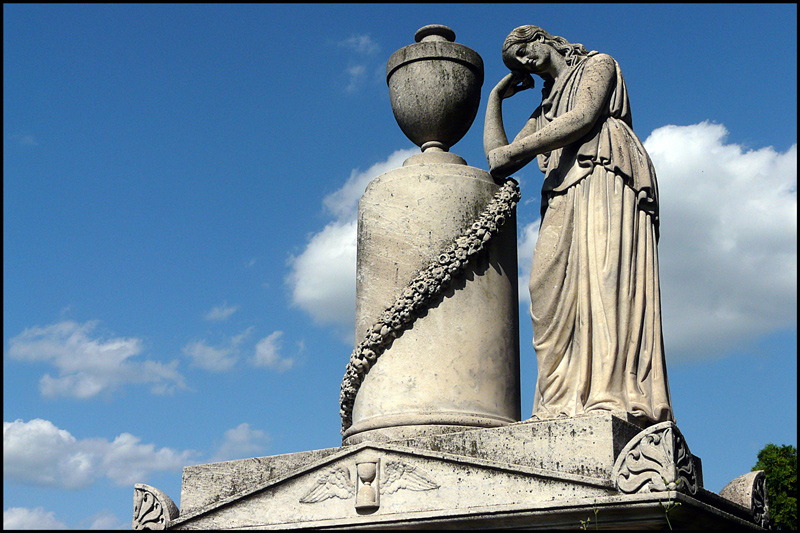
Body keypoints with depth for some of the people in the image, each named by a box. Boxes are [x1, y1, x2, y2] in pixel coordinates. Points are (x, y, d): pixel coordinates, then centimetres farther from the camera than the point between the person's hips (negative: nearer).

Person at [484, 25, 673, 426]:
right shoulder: (544, 109, 37)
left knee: (601, 276, -24)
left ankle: (613, 396, -35)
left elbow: (584, 118, -1)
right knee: (556, 289, -15)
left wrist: (515, 149, -3)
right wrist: (496, 97, 35)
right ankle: (566, 402, -26)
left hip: (603, 174, -6)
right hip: (563, 195, 6)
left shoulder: (598, 65, 20)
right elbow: (497, 159, 28)